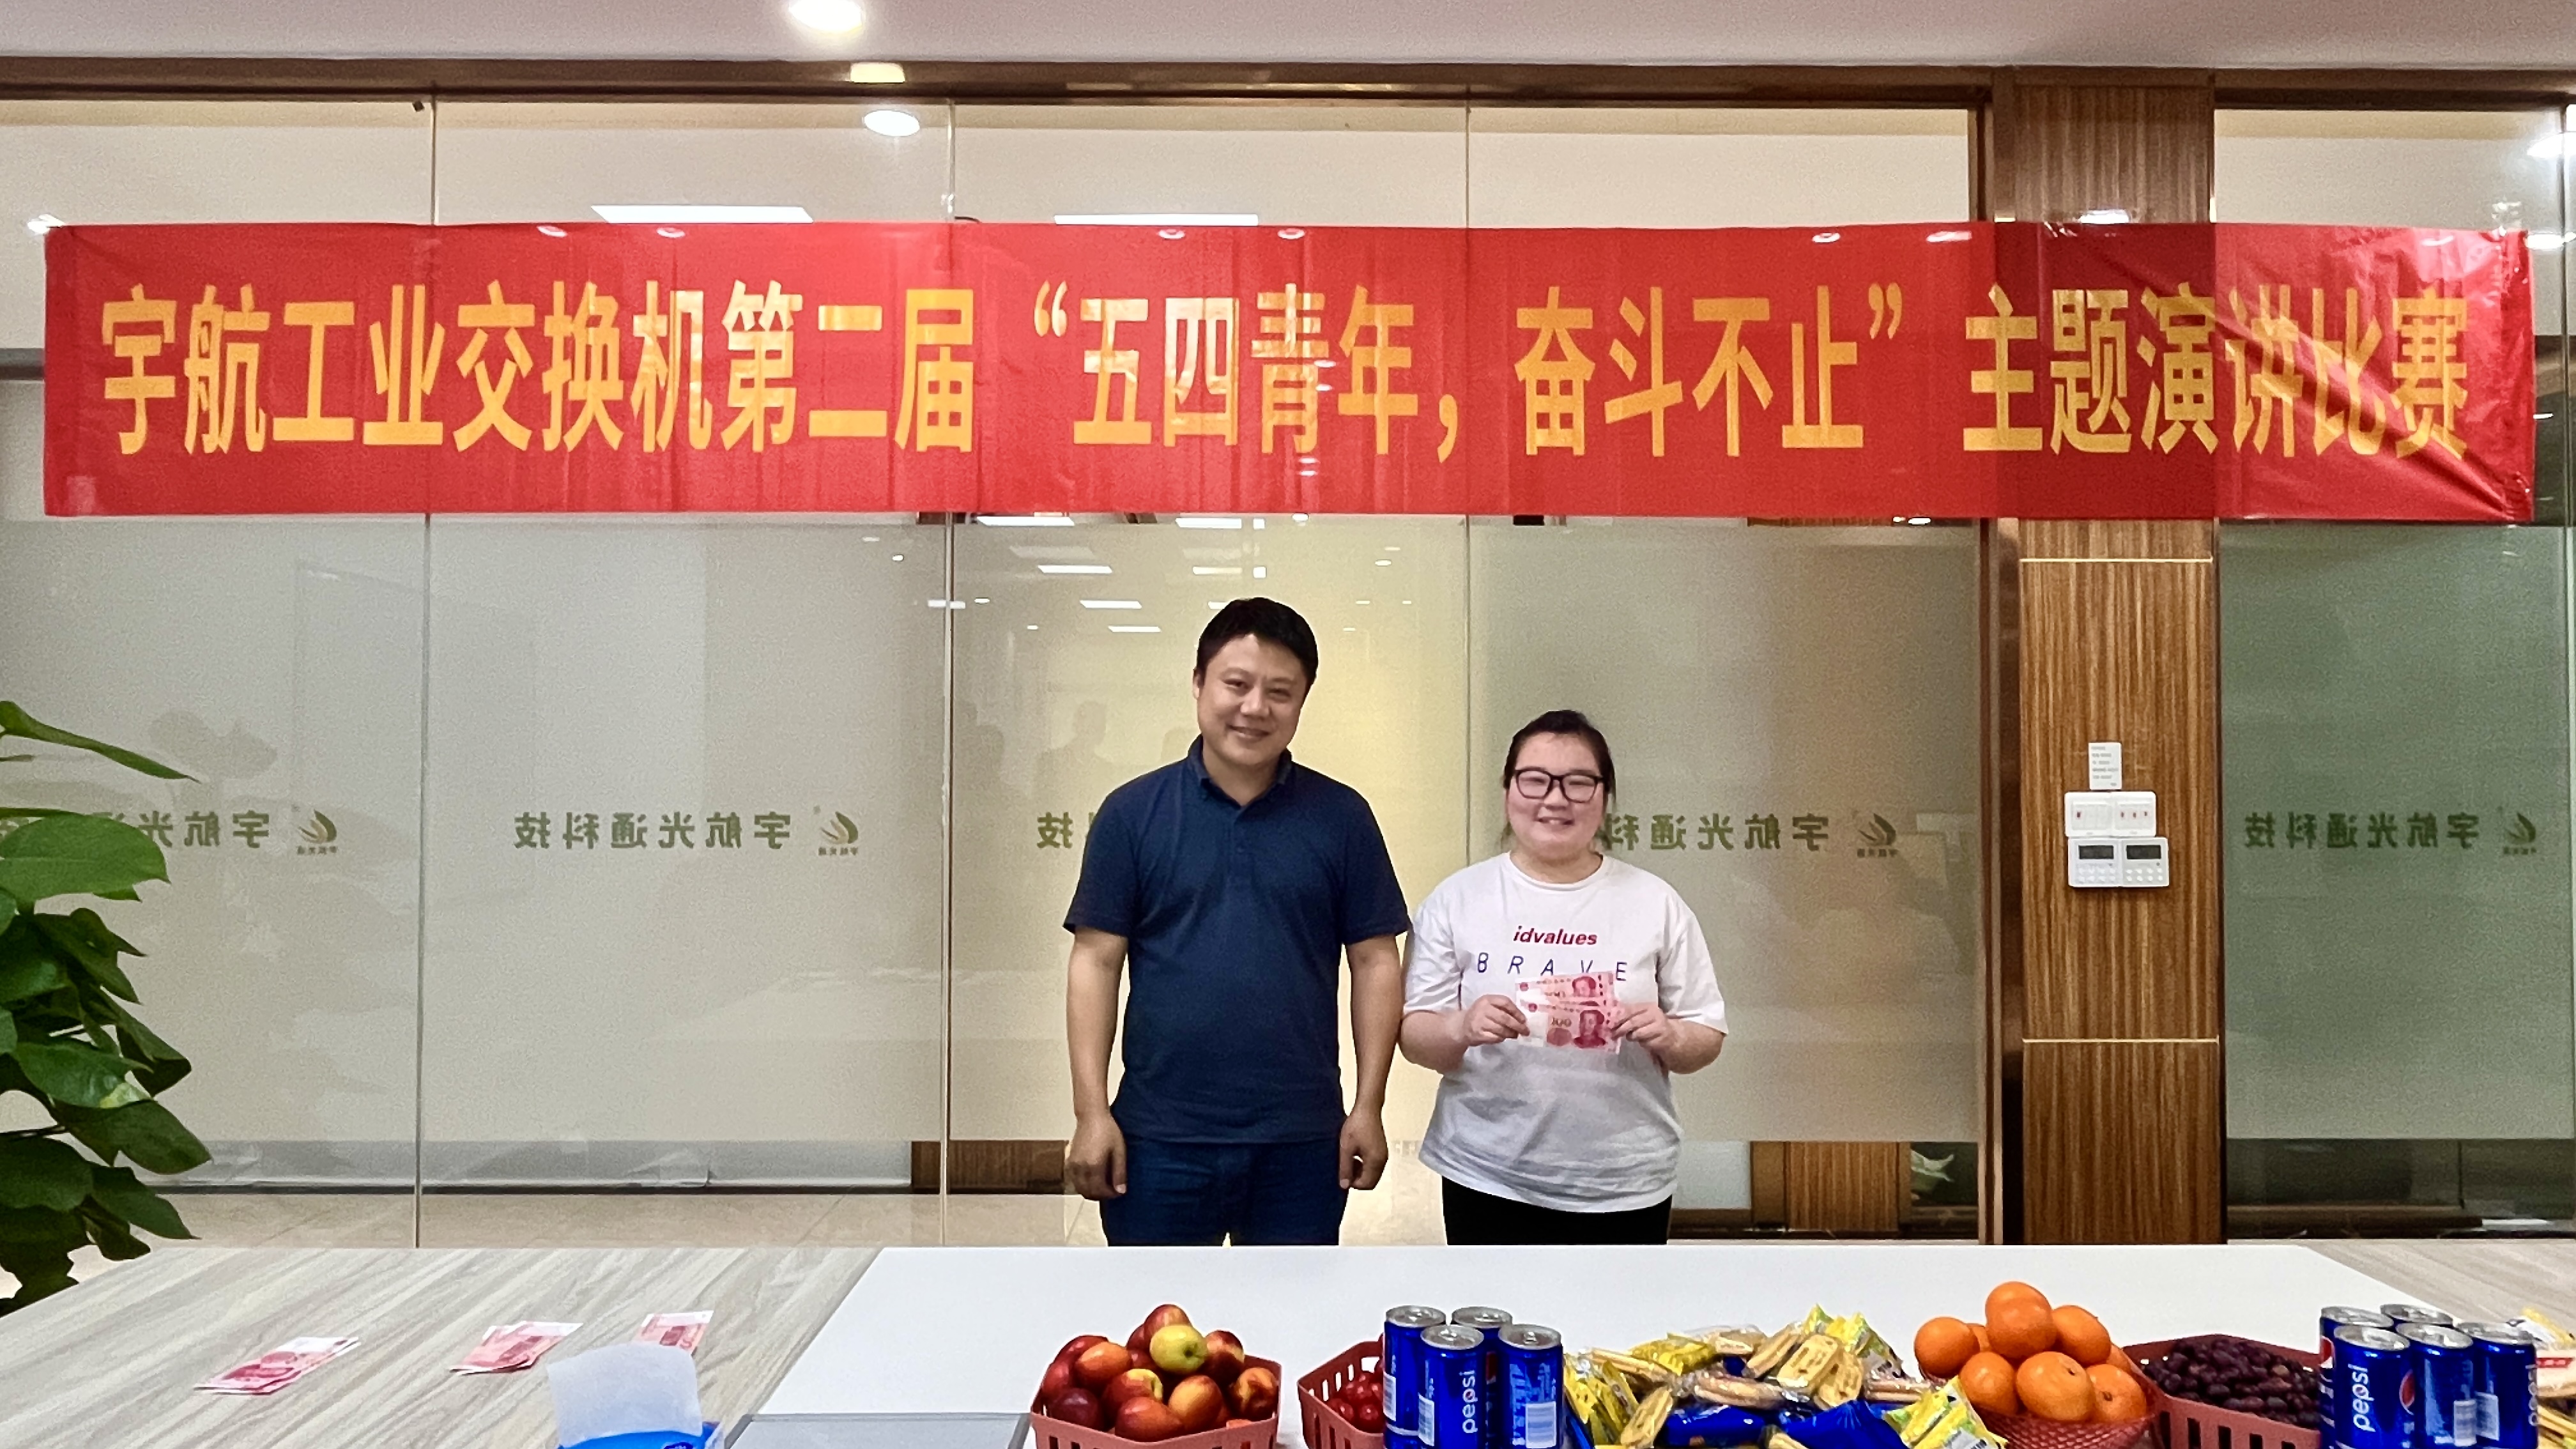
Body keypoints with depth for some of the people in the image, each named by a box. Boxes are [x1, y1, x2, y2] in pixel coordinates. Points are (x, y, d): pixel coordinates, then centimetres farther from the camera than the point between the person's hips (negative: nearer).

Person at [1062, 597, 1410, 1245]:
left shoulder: (1342, 817, 1)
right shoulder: (1133, 813, -1)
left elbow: (1375, 961, 3)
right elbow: (1096, 960, -1)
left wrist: (1370, 1107, -1)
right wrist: (1091, 1111, -5)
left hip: (1303, 1142, 1)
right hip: (1160, 1140, 0)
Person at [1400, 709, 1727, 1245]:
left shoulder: (1655, 903, 1)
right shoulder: (1458, 899, 0)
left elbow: (1706, 1037, 5)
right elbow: (1414, 1035, -1)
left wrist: (1670, 1038, -17)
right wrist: (1460, 1029, -22)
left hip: (1625, 1187, 1)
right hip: (1488, 1180, 0)